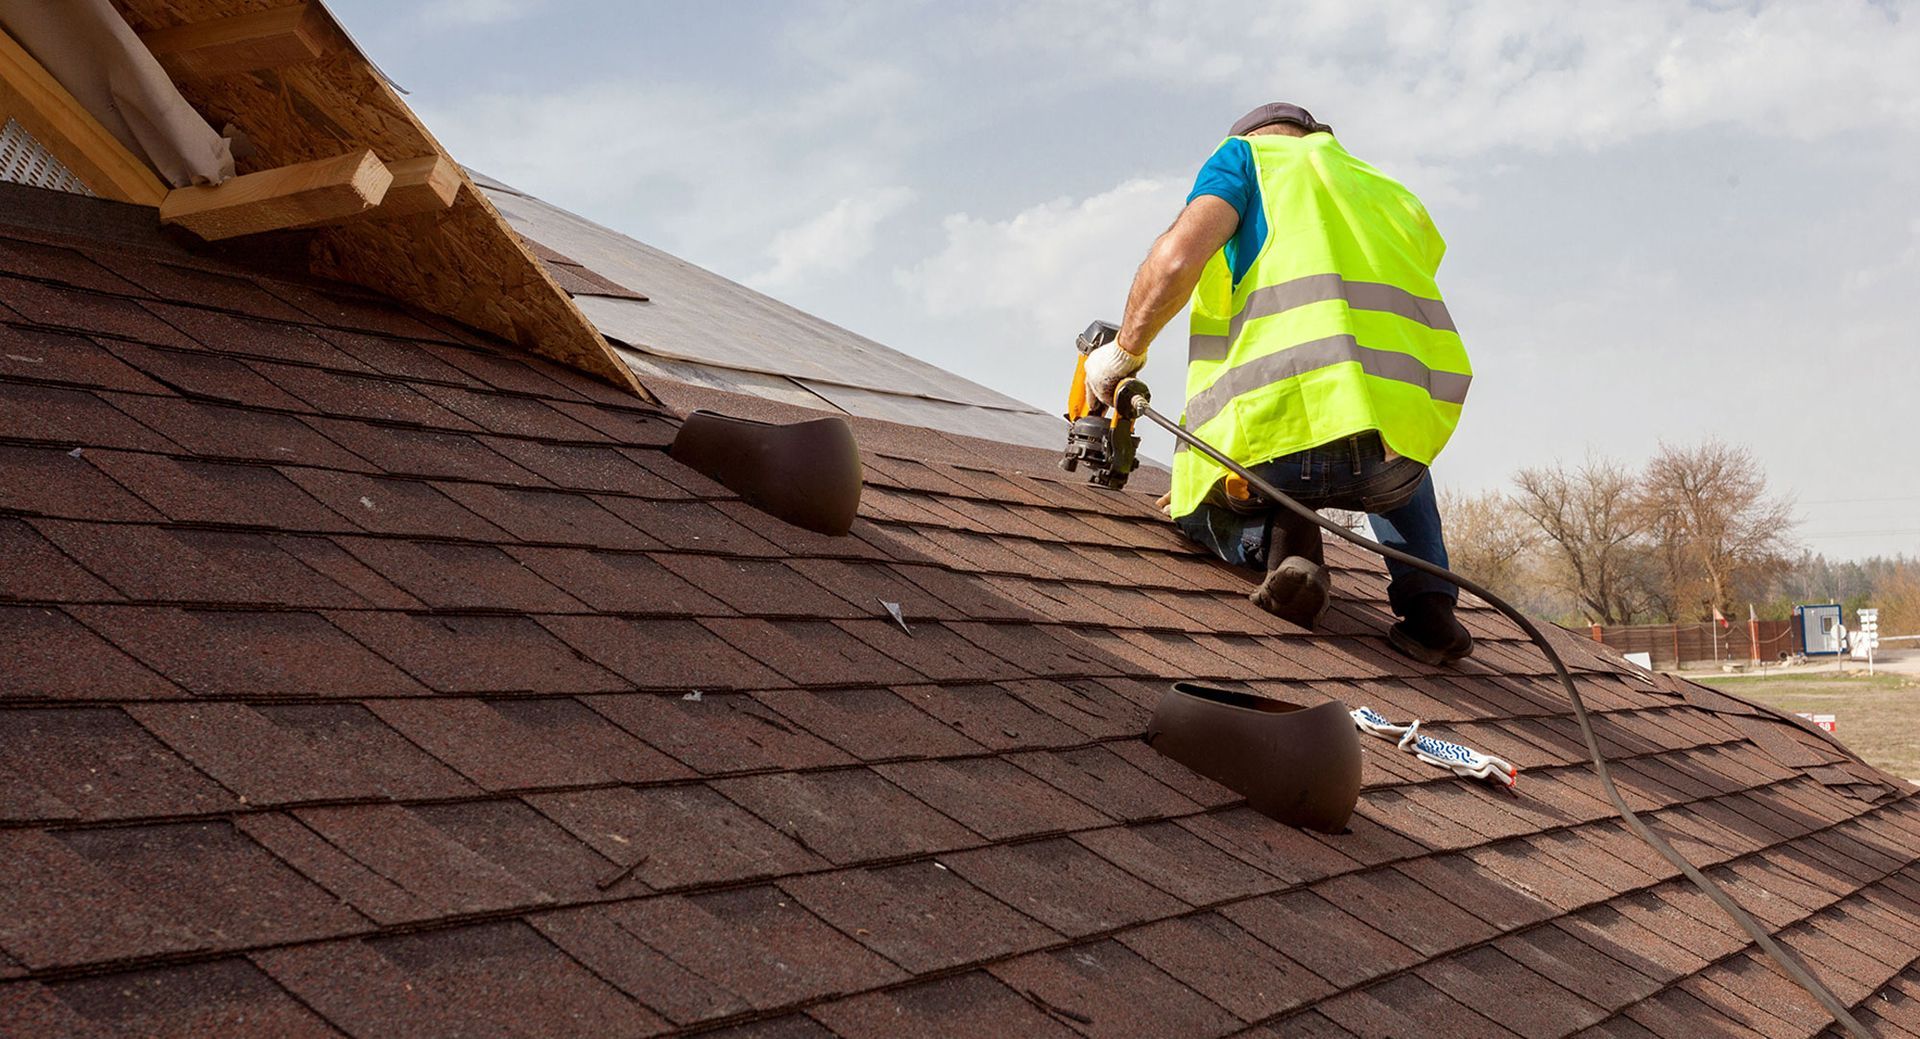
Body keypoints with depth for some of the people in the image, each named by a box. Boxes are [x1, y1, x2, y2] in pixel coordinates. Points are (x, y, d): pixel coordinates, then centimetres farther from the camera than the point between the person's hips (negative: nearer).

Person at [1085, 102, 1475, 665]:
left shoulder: (1246, 154, 17)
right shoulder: (1394, 197, 32)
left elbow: (1178, 257, -4)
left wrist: (1125, 349, 12)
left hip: (1283, 430, -4)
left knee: (1193, 505, 30)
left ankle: (1274, 537, -3)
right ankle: (1427, 602, 20)